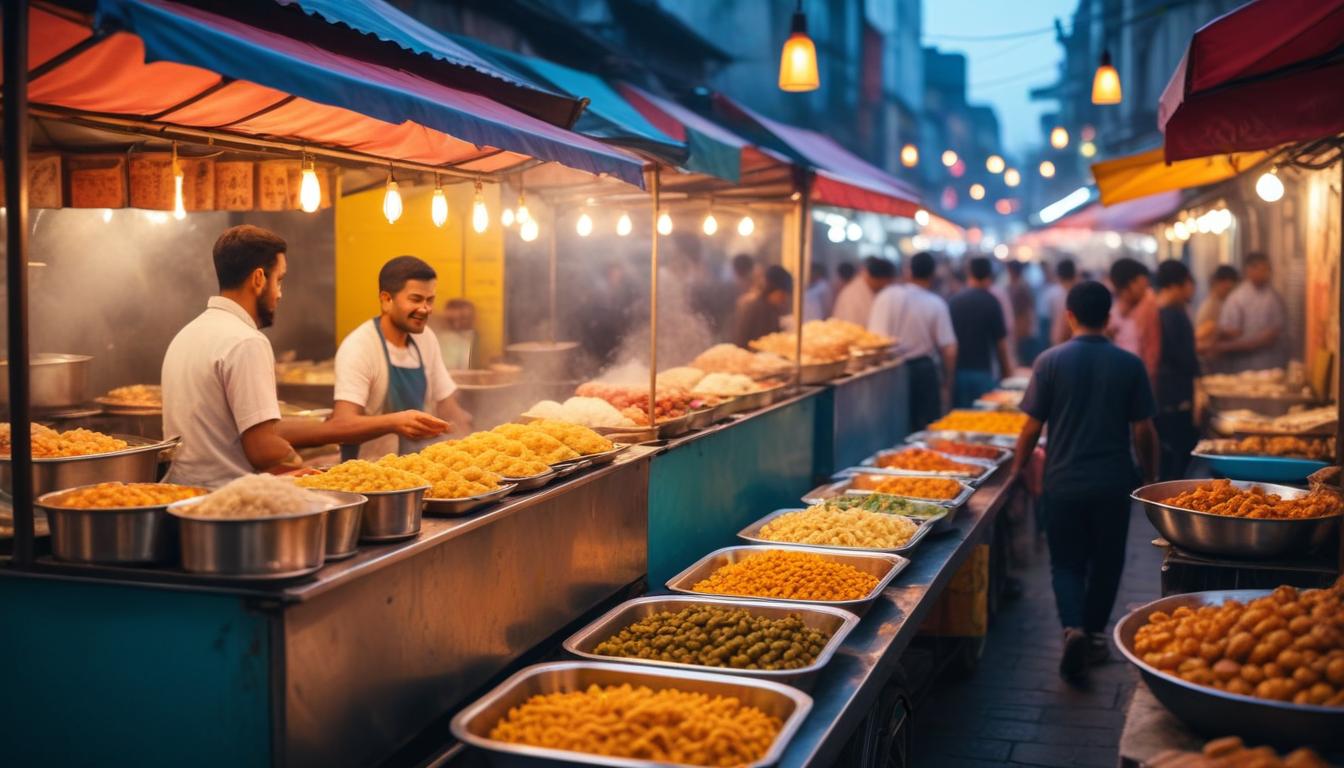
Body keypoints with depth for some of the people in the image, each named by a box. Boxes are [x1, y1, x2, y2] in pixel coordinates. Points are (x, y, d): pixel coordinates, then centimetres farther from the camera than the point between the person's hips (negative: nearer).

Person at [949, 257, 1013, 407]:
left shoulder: (953, 301, 3)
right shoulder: (990, 302, -7)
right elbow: (1000, 342, -5)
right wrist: (1006, 372, 8)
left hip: (956, 371, 4)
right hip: (981, 372, -4)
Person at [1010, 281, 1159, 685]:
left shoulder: (1050, 361, -7)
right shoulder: (1129, 365, -4)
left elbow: (1032, 427, -5)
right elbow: (1144, 431, -1)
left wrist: (1016, 469, 9)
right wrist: (1150, 478, 13)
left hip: (1063, 482, -1)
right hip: (1113, 483, 1)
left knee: (1067, 562, 9)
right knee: (1106, 562, 18)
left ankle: (1073, 628, -13)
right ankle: (1094, 634, 26)